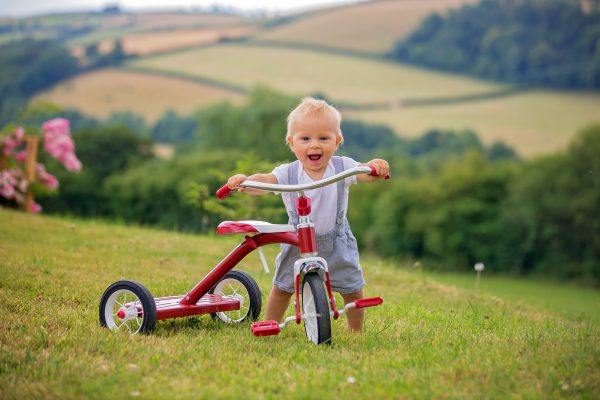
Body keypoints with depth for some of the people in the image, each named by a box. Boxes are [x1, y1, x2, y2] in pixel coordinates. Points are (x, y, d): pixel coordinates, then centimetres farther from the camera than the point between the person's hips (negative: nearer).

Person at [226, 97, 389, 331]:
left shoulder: (342, 167, -12)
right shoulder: (288, 173, -14)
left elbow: (364, 173, -25)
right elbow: (265, 181, -28)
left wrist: (375, 167, -49)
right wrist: (245, 181, -50)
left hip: (337, 244, 0)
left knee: (353, 289, 6)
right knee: (282, 287, 12)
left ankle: (356, 332, 28)